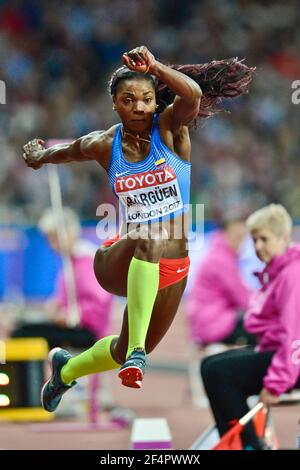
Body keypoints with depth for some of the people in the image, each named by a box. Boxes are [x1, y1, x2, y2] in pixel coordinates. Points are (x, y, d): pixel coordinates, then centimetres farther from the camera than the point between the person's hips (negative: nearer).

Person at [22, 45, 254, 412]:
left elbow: (193, 95, -29)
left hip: (171, 269, 2)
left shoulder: (169, 127, -6)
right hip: (119, 263, -2)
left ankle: (66, 371, 48)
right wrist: (41, 156, 41)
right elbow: (70, 151, 22)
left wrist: (155, 68, -44)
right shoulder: (104, 145, -2)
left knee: (127, 355, 15)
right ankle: (136, 355, -47)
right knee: (152, 239, -39)